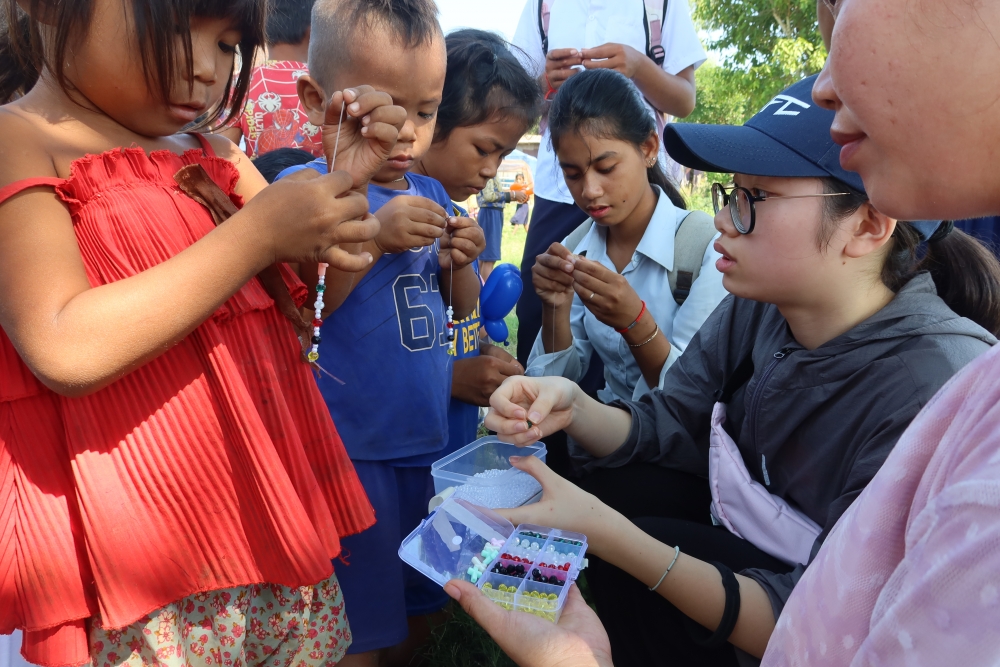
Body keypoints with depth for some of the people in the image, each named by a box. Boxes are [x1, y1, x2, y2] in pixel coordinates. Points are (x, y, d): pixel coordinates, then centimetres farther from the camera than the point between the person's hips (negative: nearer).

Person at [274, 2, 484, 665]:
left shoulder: (431, 194, 9)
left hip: (429, 440, 7)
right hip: (350, 451, -6)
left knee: (425, 606, 24)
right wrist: (374, 237, -24)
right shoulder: (307, 187, -10)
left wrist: (460, 261, -4)